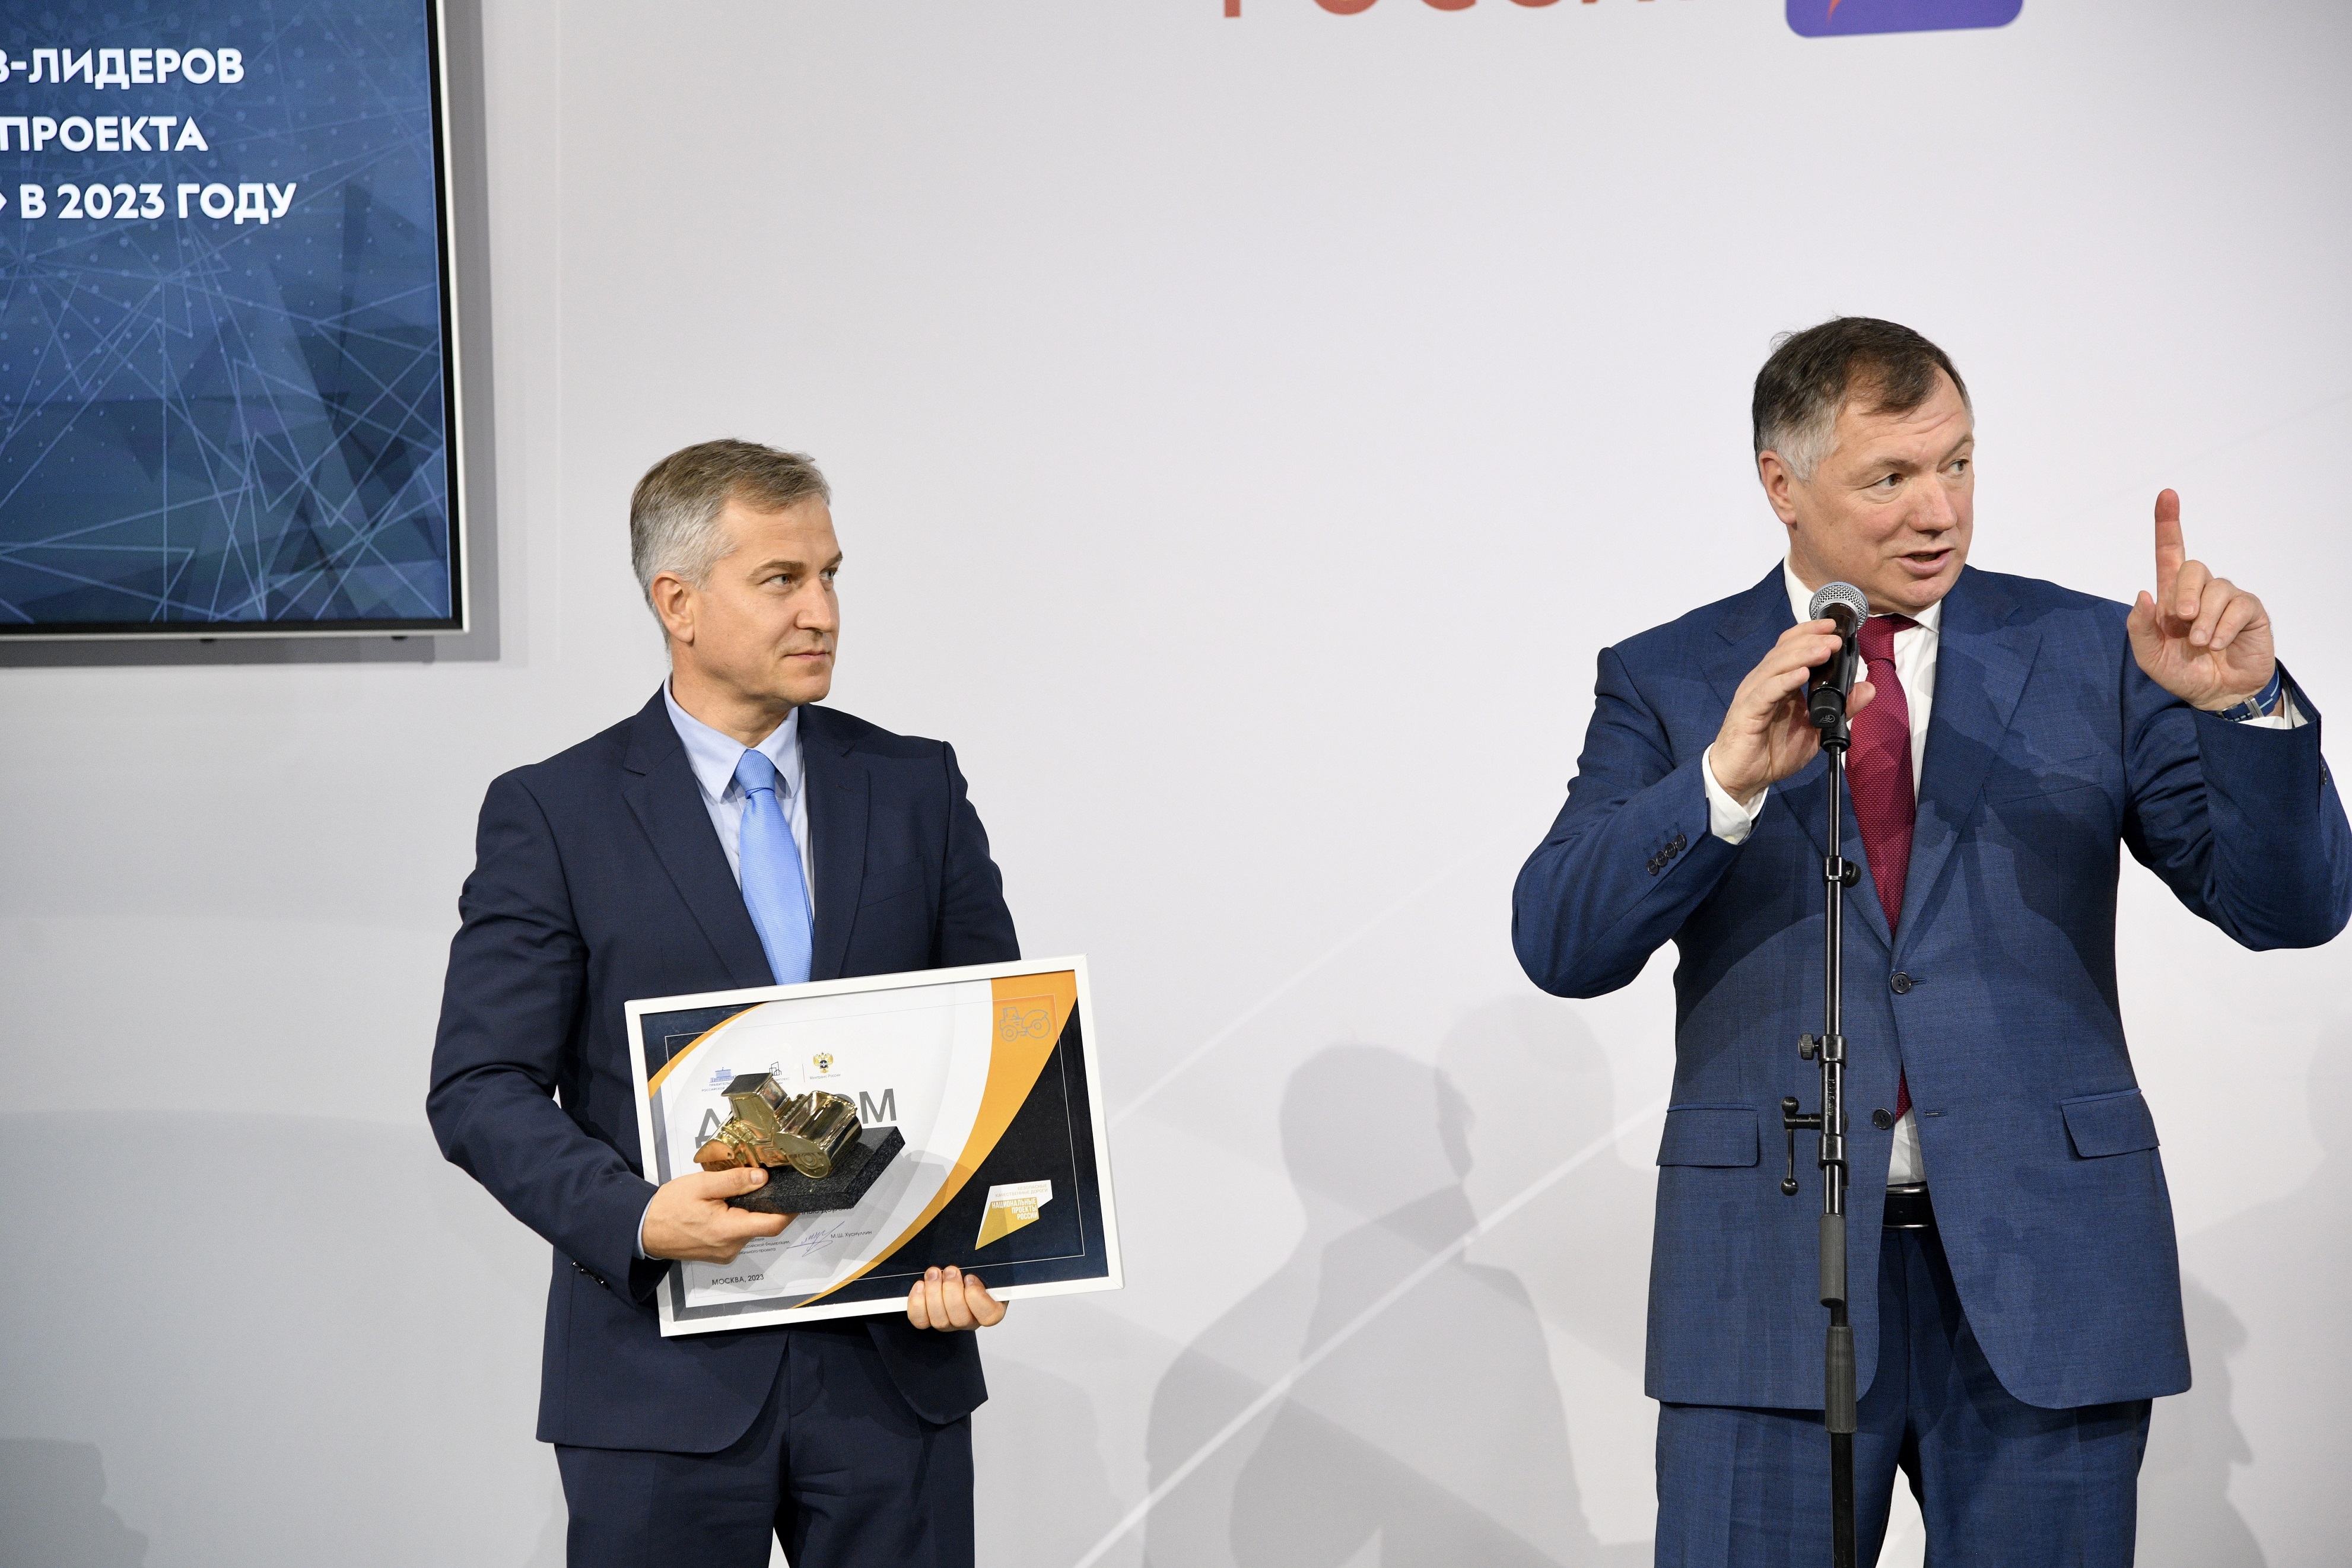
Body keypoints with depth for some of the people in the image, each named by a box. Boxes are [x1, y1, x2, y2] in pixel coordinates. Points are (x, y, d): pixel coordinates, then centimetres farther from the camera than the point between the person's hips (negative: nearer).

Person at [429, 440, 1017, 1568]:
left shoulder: (917, 789, 8)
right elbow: (481, 1089, -5)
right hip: (666, 1380, -2)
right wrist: (638, 1218, -22)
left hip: (896, 1360, 2)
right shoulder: (550, 817, -2)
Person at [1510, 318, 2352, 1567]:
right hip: (1774, 1272, -1)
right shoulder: (1666, 683, 5)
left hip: (2048, 1269, 1)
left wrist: (2243, 703, -18)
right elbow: (1560, 942, -8)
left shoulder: (2088, 656, 6)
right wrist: (1725, 779, -23)